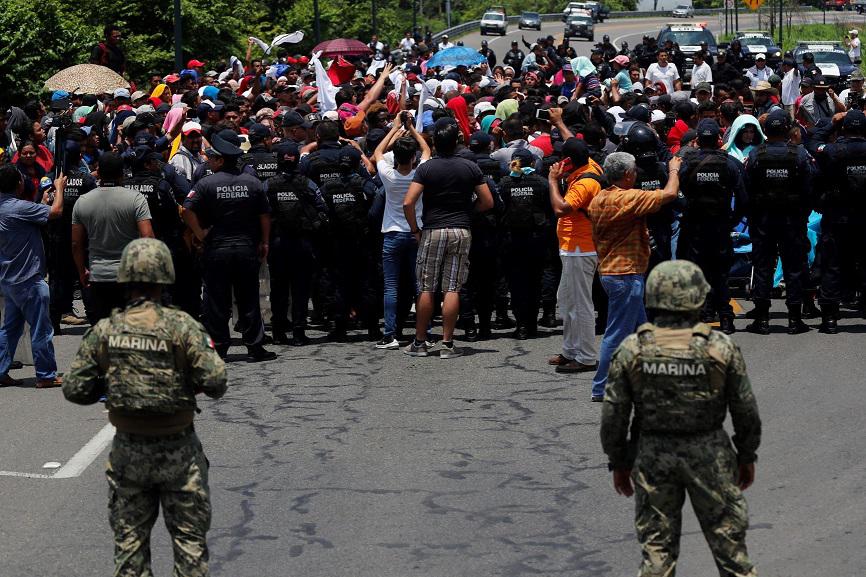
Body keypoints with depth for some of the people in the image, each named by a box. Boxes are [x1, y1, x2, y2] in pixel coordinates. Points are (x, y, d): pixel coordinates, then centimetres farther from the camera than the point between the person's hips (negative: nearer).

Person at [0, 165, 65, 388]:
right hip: (28, 280, -9)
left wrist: (43, 203, 22)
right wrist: (59, 188, -3)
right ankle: (46, 376, 6)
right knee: (41, 329, 0)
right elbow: (56, 211, -19)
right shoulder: (19, 207, -20)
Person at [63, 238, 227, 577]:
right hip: (178, 448, -2)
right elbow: (215, 382, -18)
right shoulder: (181, 326, -14)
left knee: (129, 540, 14)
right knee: (190, 538, 9)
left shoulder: (104, 331, -5)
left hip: (127, 450, 3)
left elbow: (75, 390, -2)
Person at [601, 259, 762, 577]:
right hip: (709, 456, -1)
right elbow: (746, 411, -3)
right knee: (729, 541, 10)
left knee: (657, 550, 8)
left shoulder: (631, 350, -9)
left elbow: (613, 415, -3)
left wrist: (619, 463, 10)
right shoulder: (721, 348, -11)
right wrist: (747, 457, 11)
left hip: (653, 456, 1)